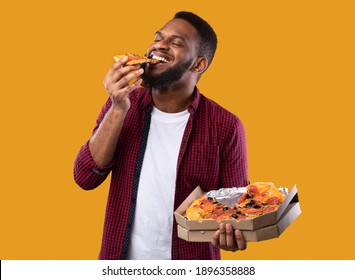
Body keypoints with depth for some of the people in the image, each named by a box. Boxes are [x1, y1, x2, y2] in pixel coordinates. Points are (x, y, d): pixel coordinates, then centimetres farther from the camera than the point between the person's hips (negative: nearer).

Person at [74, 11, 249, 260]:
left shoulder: (225, 127, -14)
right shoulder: (122, 103, -4)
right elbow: (86, 178, -11)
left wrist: (232, 234, -29)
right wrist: (118, 110, -21)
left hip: (190, 257, -2)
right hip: (121, 255, 3)